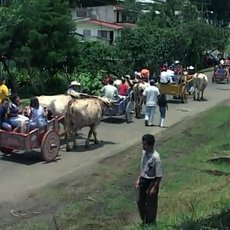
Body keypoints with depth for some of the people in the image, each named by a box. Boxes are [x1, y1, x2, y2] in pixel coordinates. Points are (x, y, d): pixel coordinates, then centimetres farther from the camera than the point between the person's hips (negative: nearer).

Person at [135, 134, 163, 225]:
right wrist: (139, 179, 11)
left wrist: (154, 188, -18)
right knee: (140, 202, 19)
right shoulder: (144, 152, -3)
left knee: (150, 205, 9)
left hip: (151, 182, -8)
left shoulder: (155, 157, -27)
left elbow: (159, 175, -20)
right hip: (143, 180, 8)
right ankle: (144, 221, 39)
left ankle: (150, 224, 29)